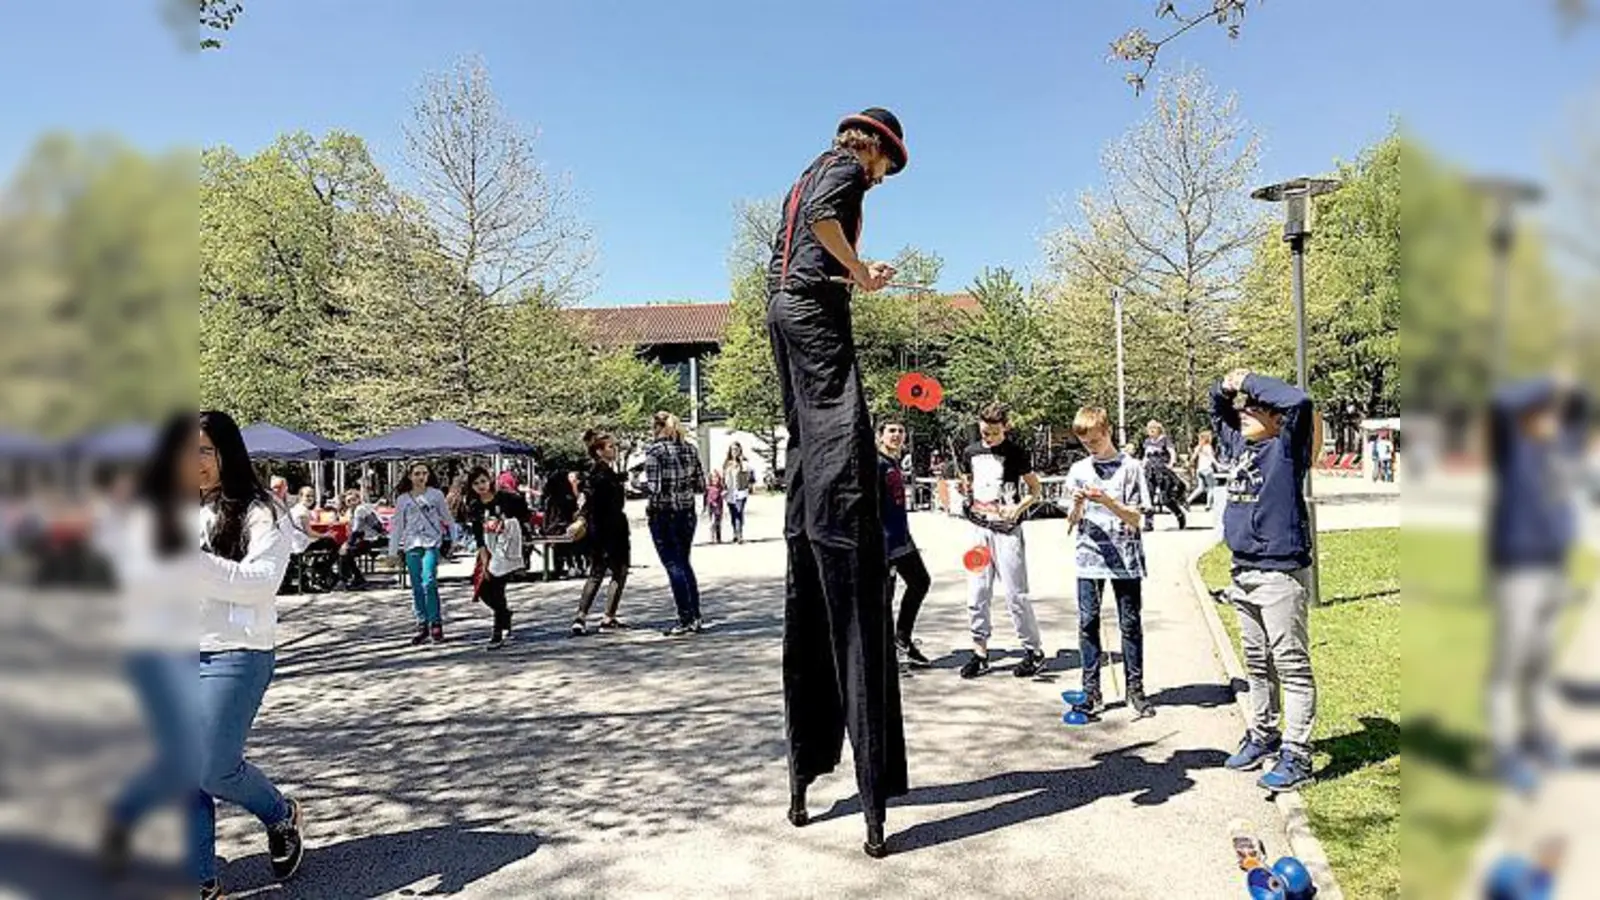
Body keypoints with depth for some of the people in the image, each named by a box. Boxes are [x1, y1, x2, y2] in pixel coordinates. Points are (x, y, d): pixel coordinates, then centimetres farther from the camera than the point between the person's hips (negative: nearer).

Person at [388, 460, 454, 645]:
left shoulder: (436, 494, 5)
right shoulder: (402, 499, 10)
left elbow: (447, 518, 11)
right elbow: (397, 526, 13)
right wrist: (393, 552, 11)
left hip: (432, 543, -3)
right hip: (412, 545, 3)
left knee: (429, 582, -17)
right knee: (417, 587, 4)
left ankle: (436, 624, -10)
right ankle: (422, 626, 13)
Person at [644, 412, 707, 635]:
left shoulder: (654, 450, -10)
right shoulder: (690, 449, 6)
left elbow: (653, 487, -17)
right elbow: (701, 486, 5)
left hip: (663, 514, -5)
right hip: (687, 512, 5)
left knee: (673, 565, 1)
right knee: (684, 562, 16)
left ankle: (685, 619, 1)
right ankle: (696, 617, 17)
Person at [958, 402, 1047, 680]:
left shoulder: (1017, 453, -3)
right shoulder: (970, 452, 8)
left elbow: (1035, 489, 3)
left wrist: (1018, 507, -14)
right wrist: (965, 491, -2)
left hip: (1007, 531, -4)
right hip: (979, 529, 4)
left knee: (1015, 594, -3)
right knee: (977, 594, 4)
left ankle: (1035, 652, 10)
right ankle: (980, 653, 14)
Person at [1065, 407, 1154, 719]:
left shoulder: (1130, 467, -1)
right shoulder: (1078, 470, 8)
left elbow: (1135, 518, -5)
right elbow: (1072, 522, 8)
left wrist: (1106, 500, -20)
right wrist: (1077, 506, -14)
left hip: (1125, 560, -2)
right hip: (1089, 558, 2)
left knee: (1130, 624, 3)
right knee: (1088, 623, 3)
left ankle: (1135, 690, 13)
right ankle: (1091, 693, 10)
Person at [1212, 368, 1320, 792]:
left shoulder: (1287, 447, -7)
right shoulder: (1241, 445, 12)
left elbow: (1300, 402, -25)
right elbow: (1217, 412, 28)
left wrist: (1250, 381, -15)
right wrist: (1226, 386, 8)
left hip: (1282, 574, -8)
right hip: (1245, 573, 8)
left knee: (1292, 666, -2)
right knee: (1257, 664, 18)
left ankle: (1296, 755, 4)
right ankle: (1263, 735, 32)